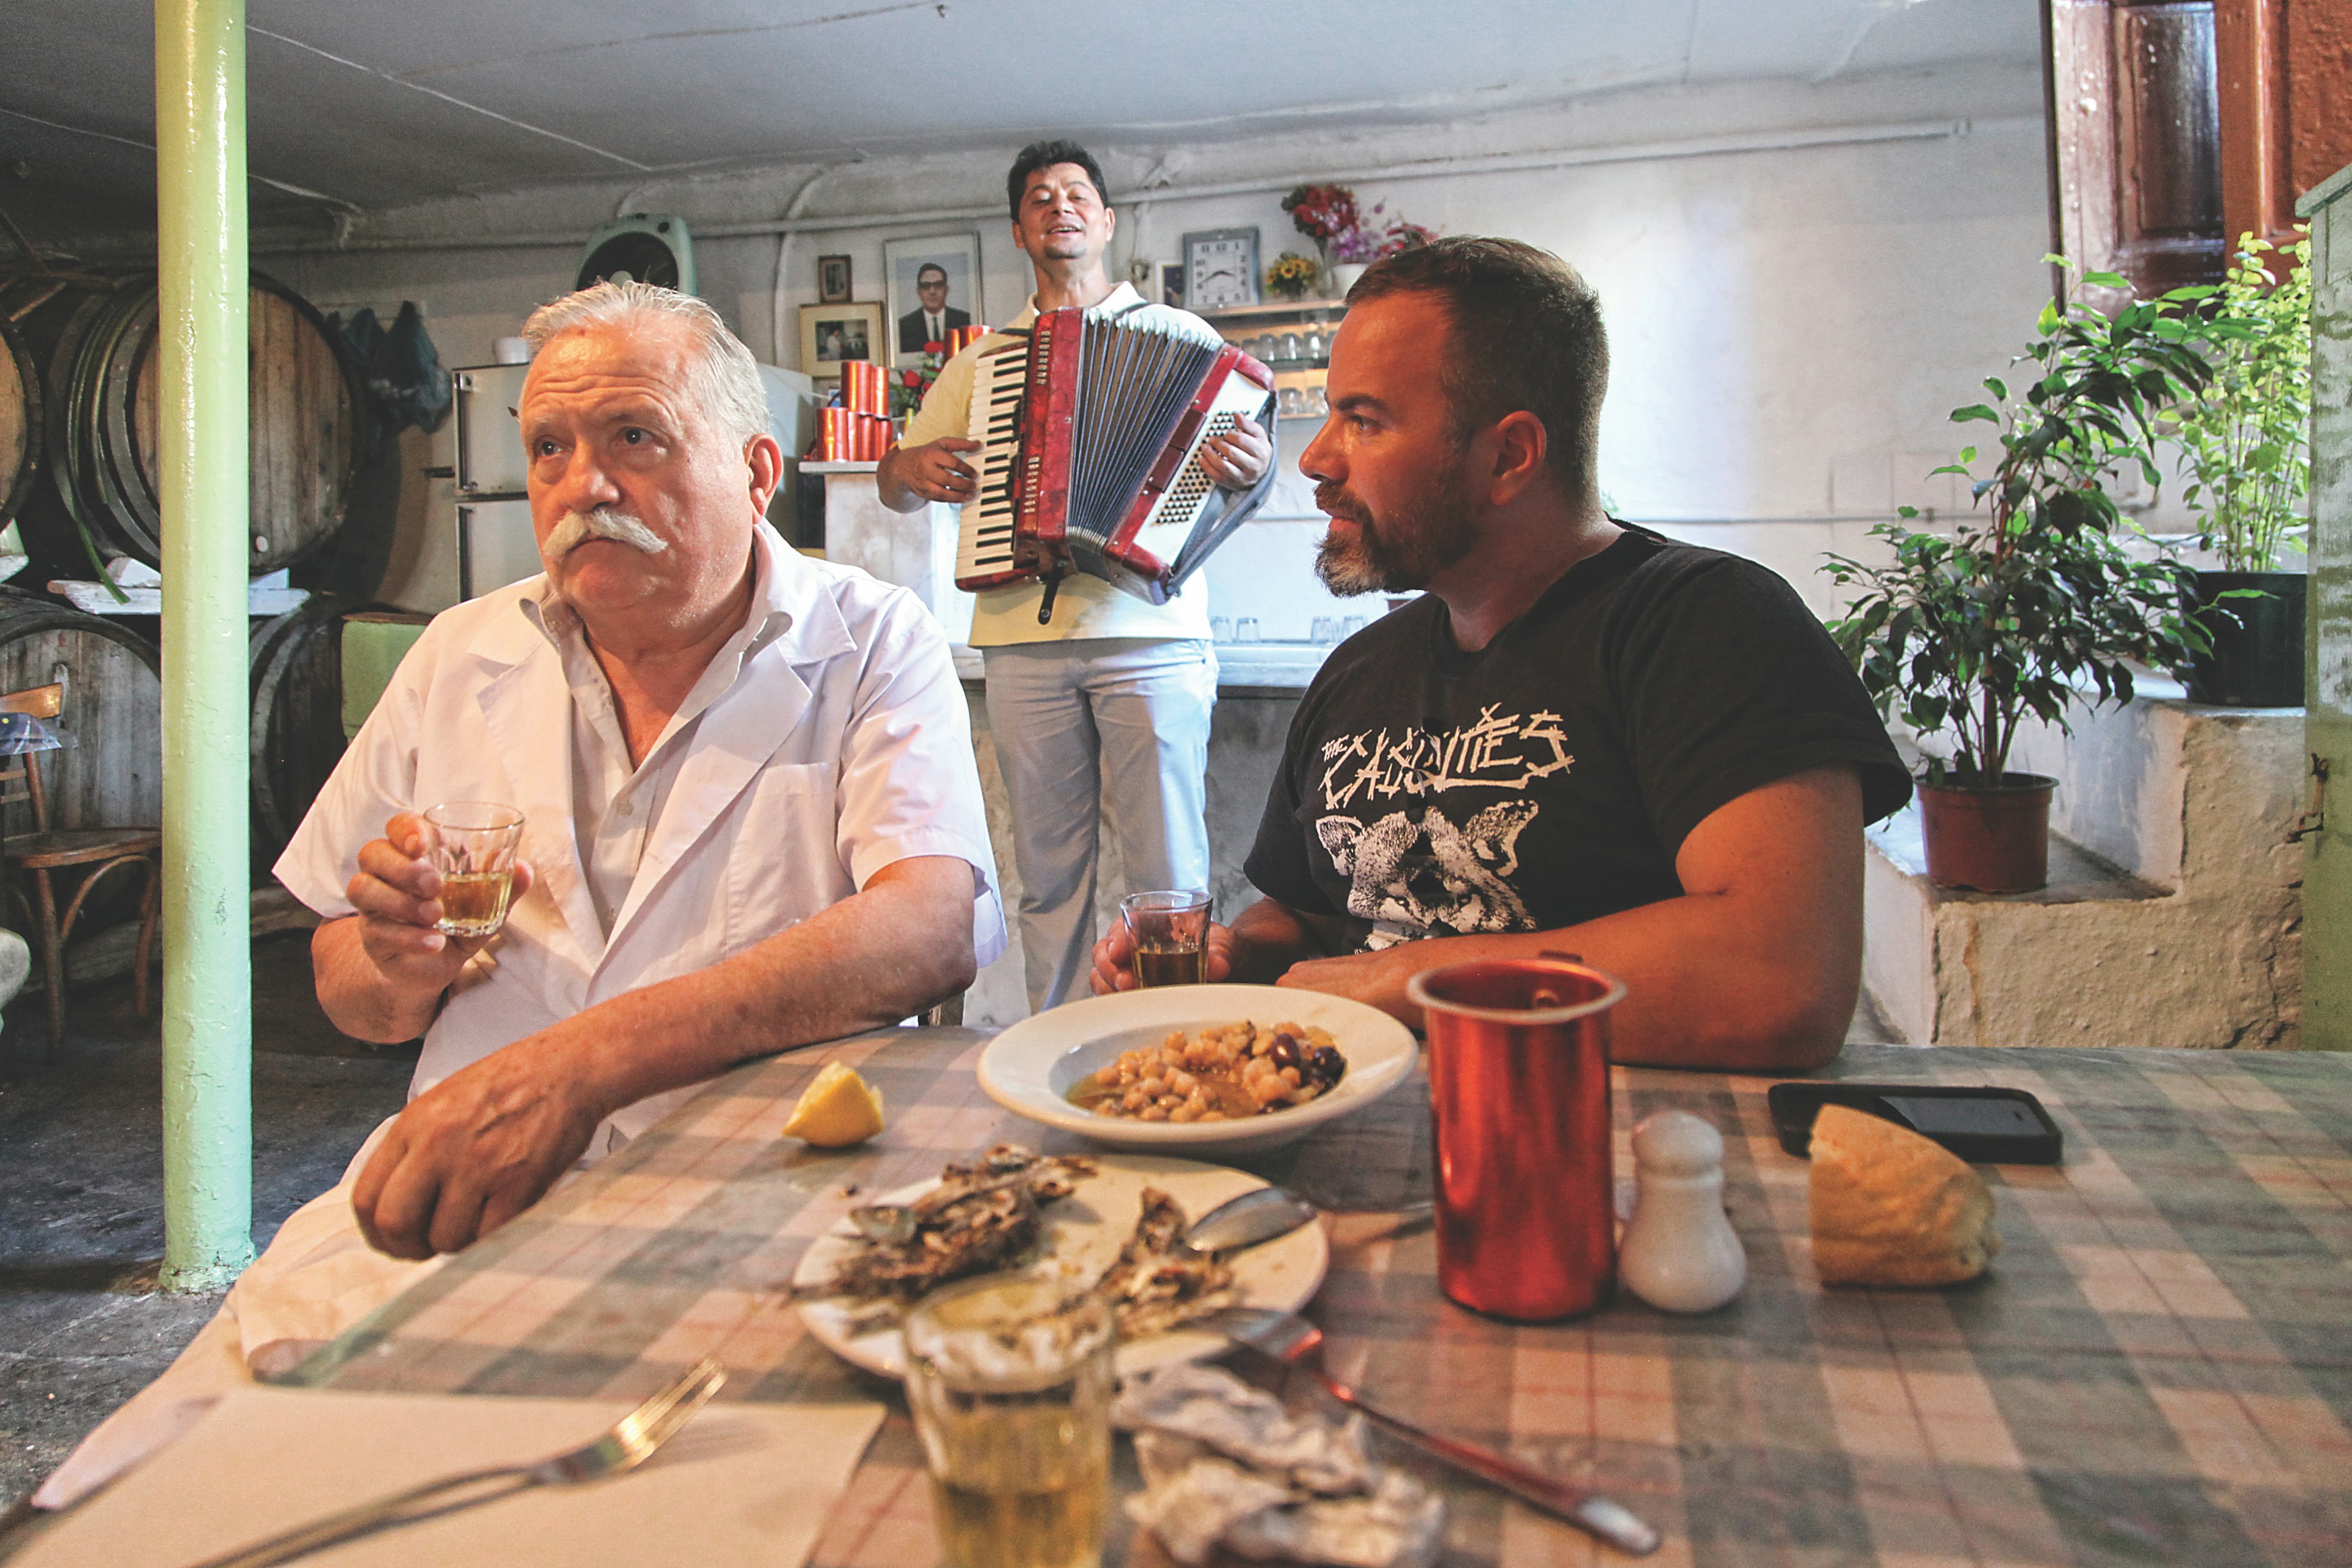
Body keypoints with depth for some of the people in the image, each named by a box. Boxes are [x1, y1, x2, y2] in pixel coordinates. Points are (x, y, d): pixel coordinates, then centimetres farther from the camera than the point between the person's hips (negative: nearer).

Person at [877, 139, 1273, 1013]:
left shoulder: (1179, 335, 13)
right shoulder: (982, 360, 21)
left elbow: (1248, 446, 6)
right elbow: (894, 488, 24)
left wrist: (1250, 466, -17)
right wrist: (914, 467, 0)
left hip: (1151, 637, -2)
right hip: (1024, 642, 3)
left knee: (1168, 873, -4)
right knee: (1049, 870, 7)